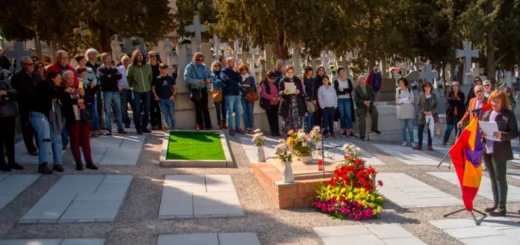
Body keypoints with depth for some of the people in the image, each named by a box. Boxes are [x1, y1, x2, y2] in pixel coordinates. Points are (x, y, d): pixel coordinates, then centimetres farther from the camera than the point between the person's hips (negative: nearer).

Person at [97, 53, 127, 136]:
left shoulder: (114, 69, 17)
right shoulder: (100, 69, 5)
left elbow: (120, 76, 0)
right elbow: (102, 77, -15)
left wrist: (110, 76, -7)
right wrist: (114, 76, -5)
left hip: (116, 91, 4)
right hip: (106, 91, -4)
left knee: (118, 111, 6)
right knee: (107, 111, -2)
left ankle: (120, 128, 11)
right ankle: (108, 129, 1)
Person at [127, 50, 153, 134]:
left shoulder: (148, 66, 3)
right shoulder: (131, 67, -5)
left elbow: (150, 77, 8)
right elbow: (128, 78, 1)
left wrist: (150, 86, 7)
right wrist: (131, 86, 2)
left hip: (147, 91, 3)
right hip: (136, 91, -3)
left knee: (147, 110, 9)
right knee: (137, 110, -1)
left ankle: (144, 127, 21)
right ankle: (138, 128, 7)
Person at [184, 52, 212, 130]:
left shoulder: (205, 67, 8)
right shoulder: (190, 67, -6)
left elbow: (210, 76, 14)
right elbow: (186, 78, -16)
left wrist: (209, 80, -11)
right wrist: (197, 81, -24)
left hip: (204, 89, 3)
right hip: (195, 90, -3)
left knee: (205, 108, 6)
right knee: (198, 108, 2)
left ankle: (208, 125, 9)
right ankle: (200, 126, 8)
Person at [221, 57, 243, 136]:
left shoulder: (234, 71, 19)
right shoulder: (224, 71, 0)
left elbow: (240, 79, 6)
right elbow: (228, 80, -15)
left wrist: (235, 72, -4)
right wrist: (236, 82, -1)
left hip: (237, 93, 6)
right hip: (229, 94, -6)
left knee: (238, 111, 7)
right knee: (230, 112, -4)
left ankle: (237, 127, 13)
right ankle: (231, 129, -3)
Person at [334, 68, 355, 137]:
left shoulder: (348, 80, 10)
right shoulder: (336, 81, 4)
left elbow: (351, 89, -1)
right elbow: (336, 91, -4)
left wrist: (343, 90, -12)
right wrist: (346, 91, -10)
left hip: (347, 99, 0)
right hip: (340, 99, 0)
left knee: (348, 114, -9)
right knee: (342, 115, 1)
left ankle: (350, 130, -13)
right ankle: (344, 130, 8)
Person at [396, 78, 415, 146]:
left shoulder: (409, 90, 3)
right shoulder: (398, 91, 6)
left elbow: (412, 100, -5)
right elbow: (397, 101, 0)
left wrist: (402, 100, -10)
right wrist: (406, 99, -10)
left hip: (409, 110, -1)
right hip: (401, 110, 1)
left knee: (410, 126, -3)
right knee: (403, 126, 1)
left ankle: (411, 141, 5)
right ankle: (404, 141, 7)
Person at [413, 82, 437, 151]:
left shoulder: (433, 96, 6)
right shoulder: (421, 96, 4)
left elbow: (436, 106, 4)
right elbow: (418, 105, 1)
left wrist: (431, 111, -12)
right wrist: (424, 111, -13)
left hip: (431, 115, 0)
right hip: (423, 116, 0)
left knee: (430, 130, 2)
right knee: (420, 130, -1)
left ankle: (430, 145, 11)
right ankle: (419, 145, 9)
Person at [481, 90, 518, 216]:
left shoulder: (508, 114, -8)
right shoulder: (487, 113, 11)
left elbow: (515, 133, -11)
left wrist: (502, 135, -27)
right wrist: (481, 133, -6)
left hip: (500, 152, -7)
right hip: (487, 151, 7)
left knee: (500, 179, -2)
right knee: (493, 178, 14)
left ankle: (502, 207, 2)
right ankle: (496, 204, 23)